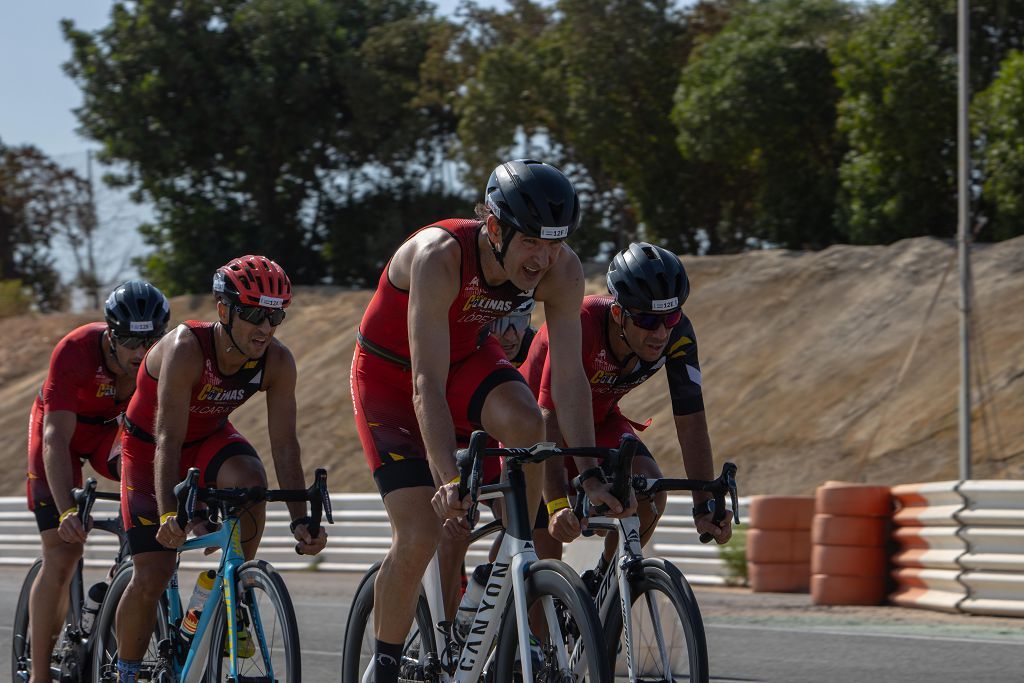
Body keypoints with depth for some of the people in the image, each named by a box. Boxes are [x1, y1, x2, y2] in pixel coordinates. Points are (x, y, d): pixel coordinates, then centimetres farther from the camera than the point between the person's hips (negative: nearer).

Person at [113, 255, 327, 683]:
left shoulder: (277, 362, -21)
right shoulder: (185, 349, -34)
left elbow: (284, 445, -21)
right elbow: (168, 439, -39)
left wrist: (300, 519, -31)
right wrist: (168, 514, -50)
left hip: (209, 439, 3)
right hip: (149, 446, -3)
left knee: (250, 481, -32)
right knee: (152, 575, -11)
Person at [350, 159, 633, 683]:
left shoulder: (561, 270, -23)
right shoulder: (439, 257, -37)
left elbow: (569, 377, -22)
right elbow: (427, 385, -41)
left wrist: (588, 476, -30)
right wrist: (449, 479, -50)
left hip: (467, 358, 4)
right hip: (390, 374, -4)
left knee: (525, 422, -31)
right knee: (419, 535, -16)